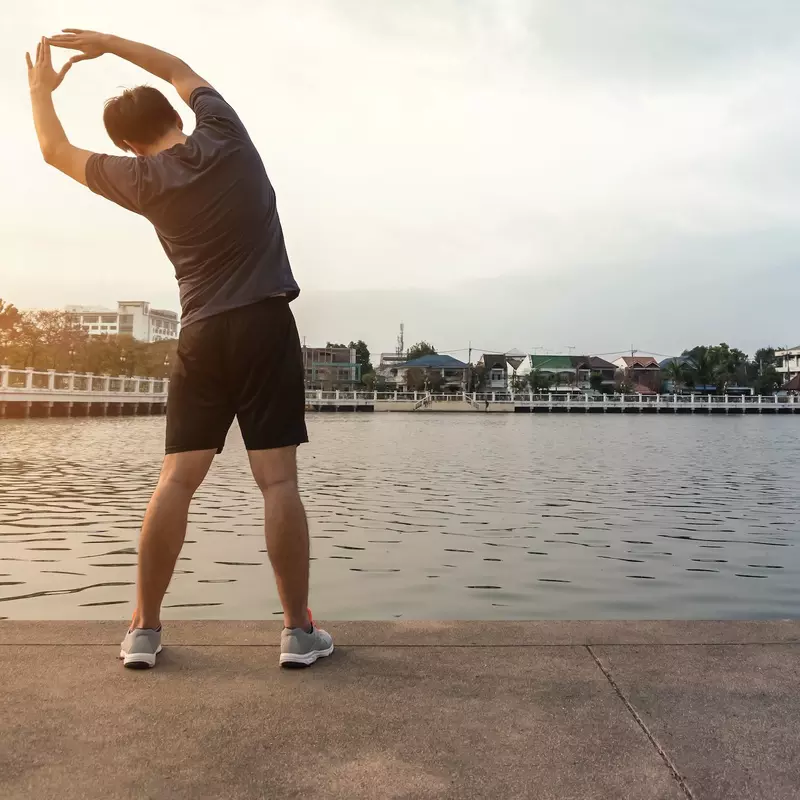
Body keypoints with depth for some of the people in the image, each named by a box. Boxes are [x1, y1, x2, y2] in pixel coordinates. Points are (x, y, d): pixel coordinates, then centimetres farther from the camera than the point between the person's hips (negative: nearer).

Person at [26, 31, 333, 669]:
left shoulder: (141, 179, 5)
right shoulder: (225, 135, 6)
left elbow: (57, 151, 23)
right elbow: (181, 72, 27)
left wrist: (41, 90, 40)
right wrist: (108, 42, 33)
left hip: (202, 336, 1)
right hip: (267, 326, 0)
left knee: (177, 480, 5)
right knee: (278, 480, -5)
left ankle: (145, 629, 12)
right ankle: (300, 630, 1)